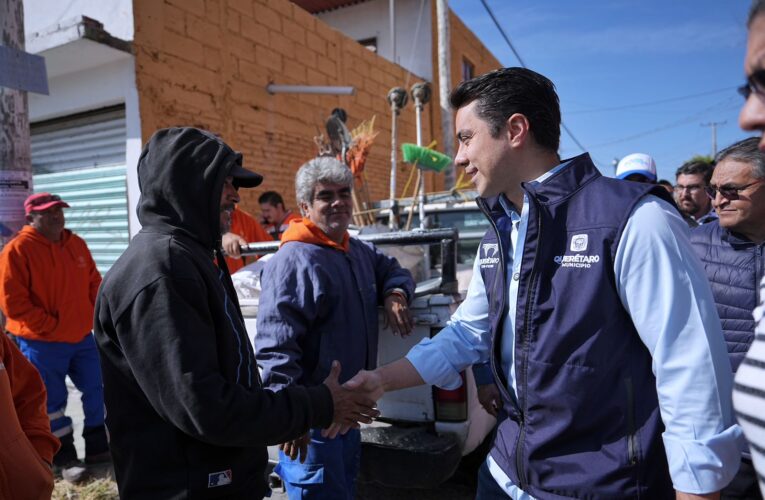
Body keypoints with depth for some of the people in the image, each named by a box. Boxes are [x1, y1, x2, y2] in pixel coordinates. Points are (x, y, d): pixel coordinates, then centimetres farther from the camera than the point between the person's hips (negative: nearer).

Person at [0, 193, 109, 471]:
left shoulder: (76, 244, 7)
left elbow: (94, 283, 14)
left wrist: (95, 315, 4)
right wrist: (50, 326, -15)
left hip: (82, 336, 6)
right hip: (42, 343, -6)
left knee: (97, 391, 11)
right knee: (52, 402, 6)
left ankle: (98, 448, 28)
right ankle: (64, 458, 22)